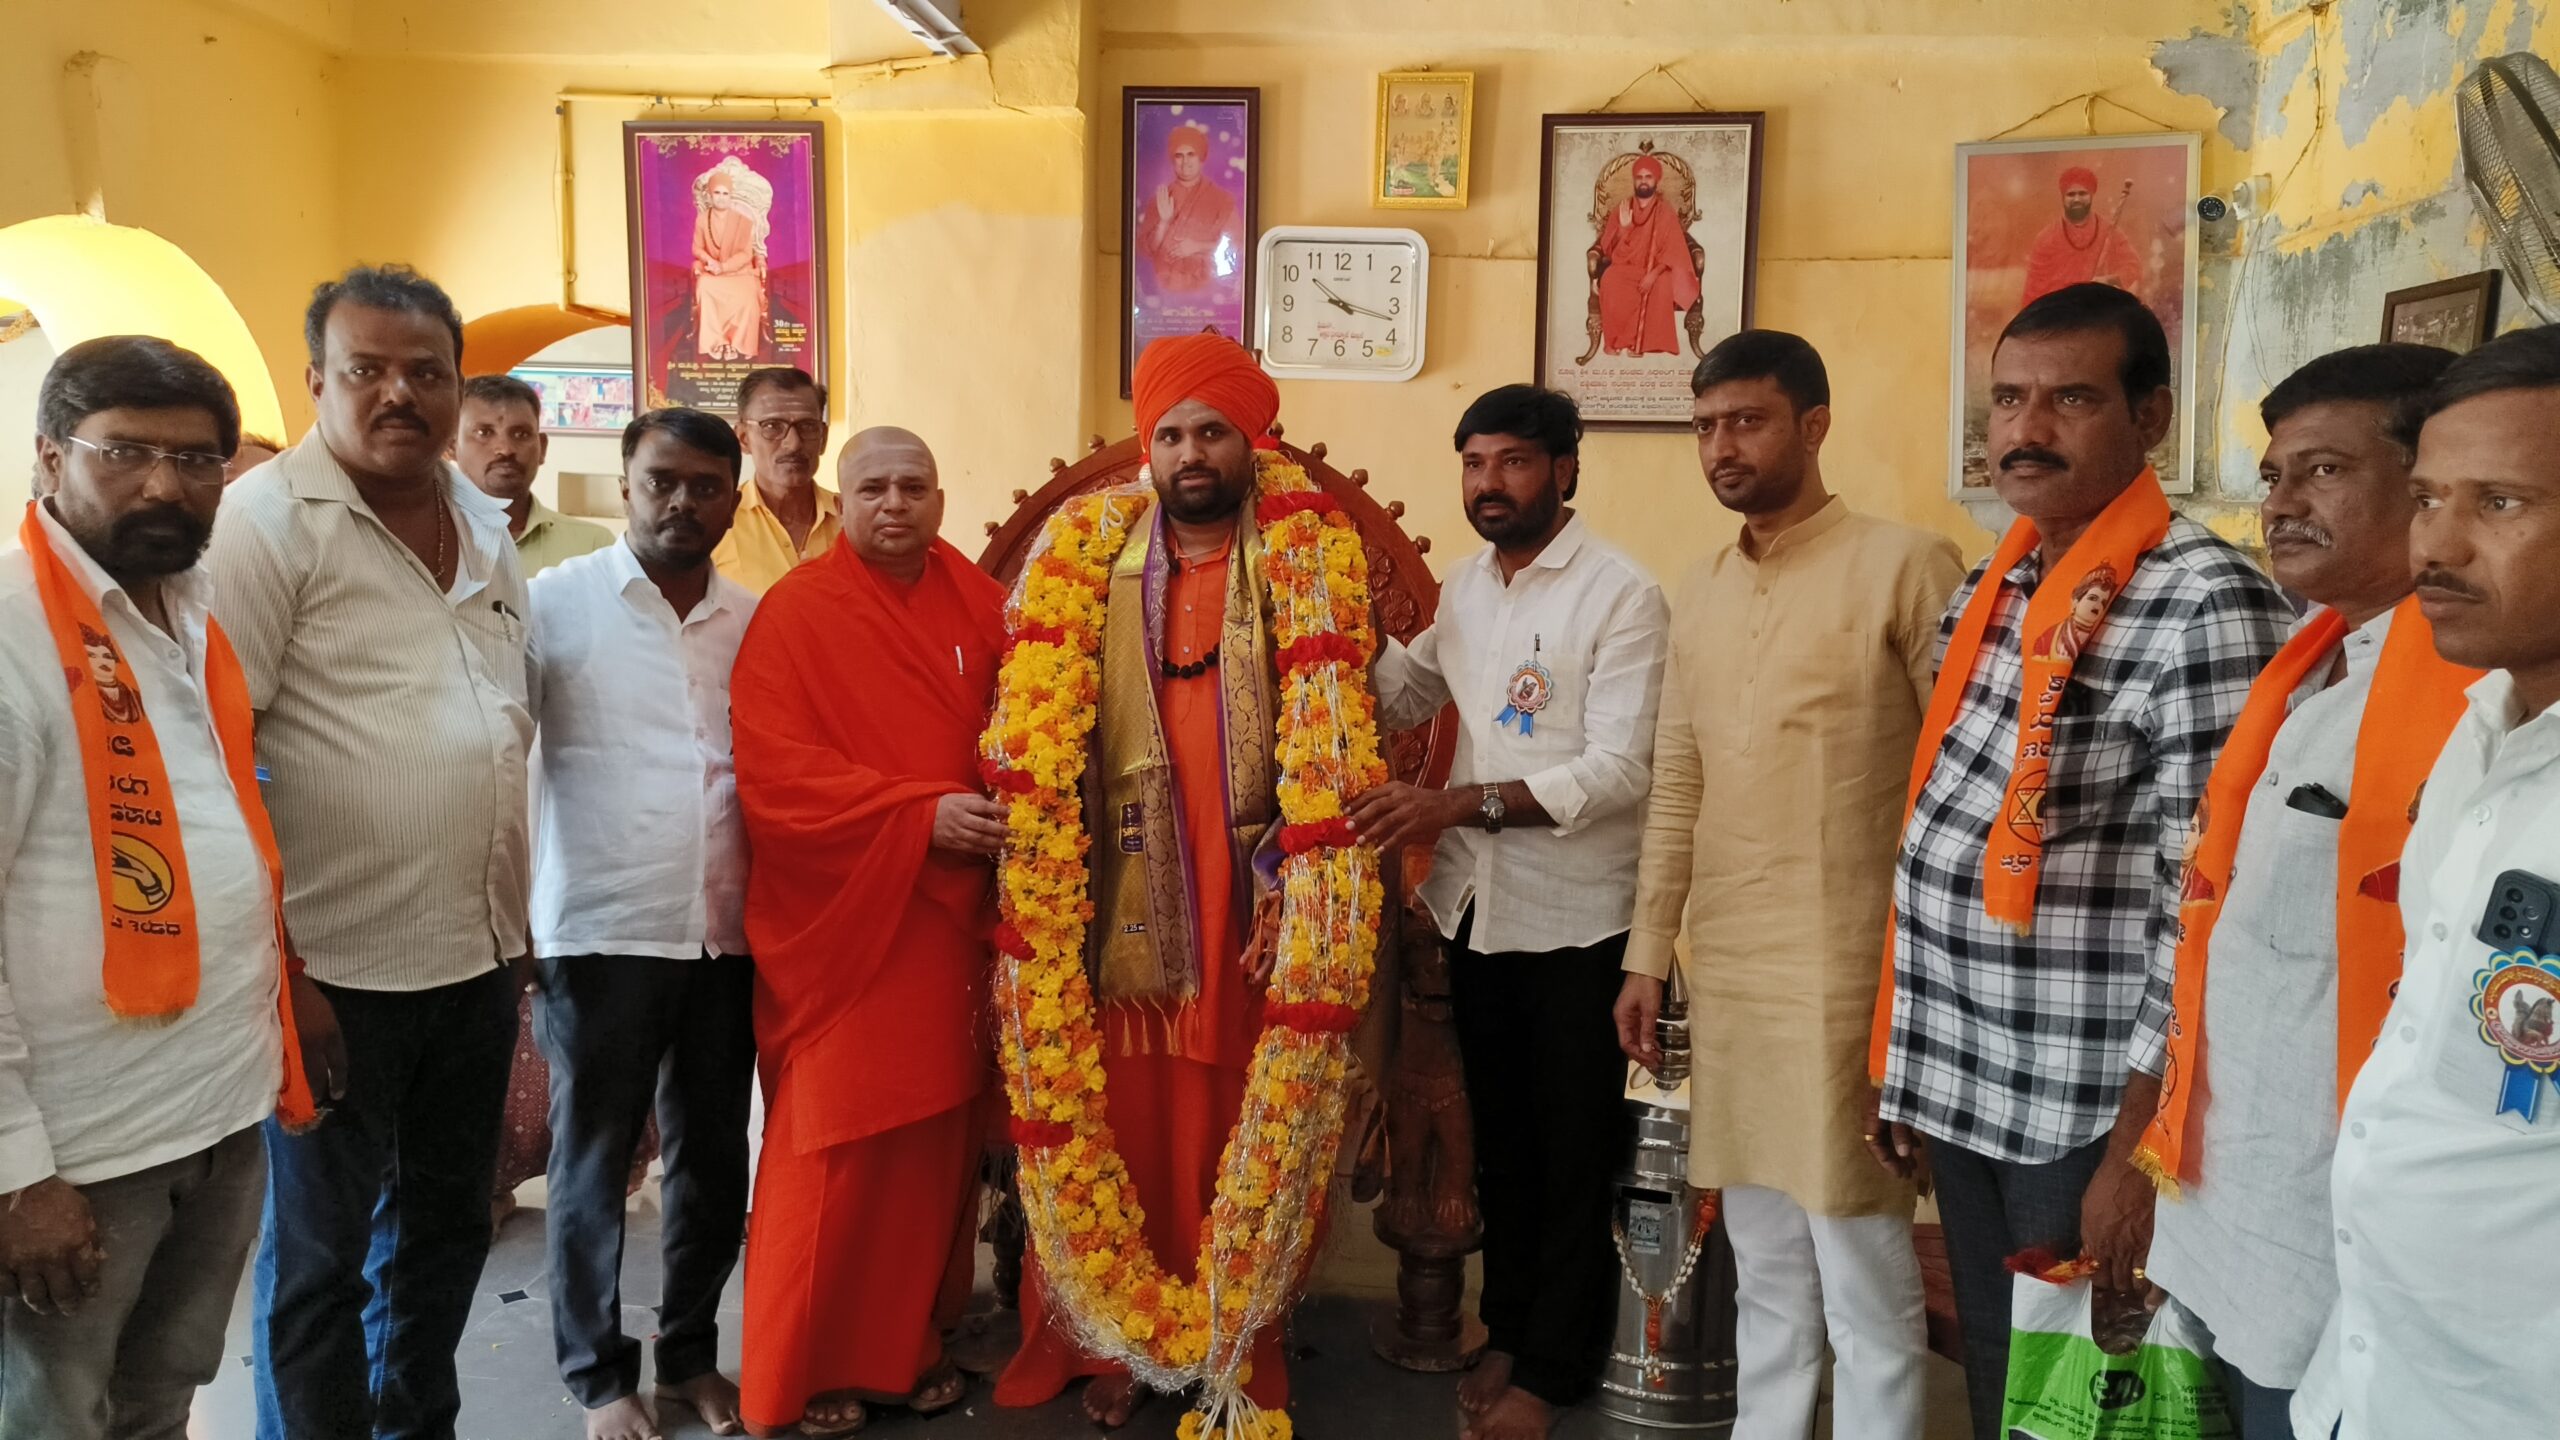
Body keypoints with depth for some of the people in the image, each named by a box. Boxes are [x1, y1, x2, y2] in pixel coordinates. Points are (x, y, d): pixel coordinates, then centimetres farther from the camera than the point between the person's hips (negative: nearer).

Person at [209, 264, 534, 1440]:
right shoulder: (267, 520, -11)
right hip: (339, 968, -6)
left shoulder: (484, 524, 9)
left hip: (481, 956, 7)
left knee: (445, 1224, 20)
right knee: (319, 1255, 9)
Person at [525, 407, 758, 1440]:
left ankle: (691, 1353, 30)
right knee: (594, 1161, 8)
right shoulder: (558, 601, -2)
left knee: (714, 1157, 12)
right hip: (601, 931, -3)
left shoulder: (757, 620, 8)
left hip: (728, 935, 3)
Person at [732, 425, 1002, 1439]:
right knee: (836, 1147, 1)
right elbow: (774, 775, -14)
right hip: (841, 924, -4)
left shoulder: (979, 607, 9)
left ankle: (914, 1341, 27)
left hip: (955, 919, 5)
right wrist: (921, 814, -20)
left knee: (940, 1137, 10)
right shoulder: (795, 613, -5)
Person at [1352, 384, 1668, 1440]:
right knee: (1499, 1138, 19)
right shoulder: (1464, 588, 9)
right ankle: (1509, 1327, 36)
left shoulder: (1621, 594, -13)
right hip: (1475, 906, 6)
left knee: (1572, 1154, 9)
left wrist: (1463, 803, -28)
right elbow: (1395, 700, 20)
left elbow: (1620, 768, -21)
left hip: (1575, 920, -6)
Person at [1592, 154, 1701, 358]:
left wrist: (1654, 273, -23)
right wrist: (1623, 227, -15)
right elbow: (1610, 249, 2)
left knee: (1662, 285, -35)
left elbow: (1672, 251, -7)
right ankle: (1614, 340, -29)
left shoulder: (1666, 213, 1)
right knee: (1610, 280, -33)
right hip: (1625, 268, 1)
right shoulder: (1621, 209, 6)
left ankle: (1642, 341, -29)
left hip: (1655, 270, -1)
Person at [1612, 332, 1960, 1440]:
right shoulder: (1700, 590, 12)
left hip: (1845, 976, -6)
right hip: (1723, 975, 6)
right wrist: (1648, 955, 12)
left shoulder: (1905, 566, -8)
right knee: (1764, 1269, 18)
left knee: (1864, 1284, 4)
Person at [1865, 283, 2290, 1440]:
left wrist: (2141, 1139, -18)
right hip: (1961, 1088, 7)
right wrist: (1901, 1059, 13)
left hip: (2091, 1108, -7)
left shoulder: (2204, 602, -15)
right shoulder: (1986, 588, 9)